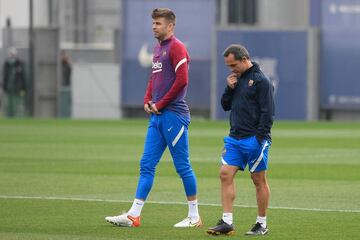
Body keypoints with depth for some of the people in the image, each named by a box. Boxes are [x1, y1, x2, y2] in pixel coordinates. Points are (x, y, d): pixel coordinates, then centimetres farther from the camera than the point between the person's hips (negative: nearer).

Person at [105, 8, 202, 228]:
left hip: (173, 115, -9)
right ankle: (134, 215, 3)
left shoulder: (176, 47, -10)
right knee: (146, 164, 4)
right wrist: (148, 101, 9)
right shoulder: (158, 48, 17)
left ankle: (194, 216, 7)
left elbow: (182, 80, -18)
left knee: (182, 165, -2)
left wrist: (160, 104, -12)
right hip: (157, 116, 9)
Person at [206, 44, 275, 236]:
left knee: (259, 180, 1)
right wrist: (229, 88, 1)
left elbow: (267, 113, -14)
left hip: (254, 140, -7)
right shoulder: (236, 79, 14)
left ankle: (262, 224, 10)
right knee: (225, 174, -4)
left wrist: (259, 139, -18)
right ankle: (227, 222, -4)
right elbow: (225, 106, 18)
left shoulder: (260, 80, -9)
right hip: (234, 139, 7)